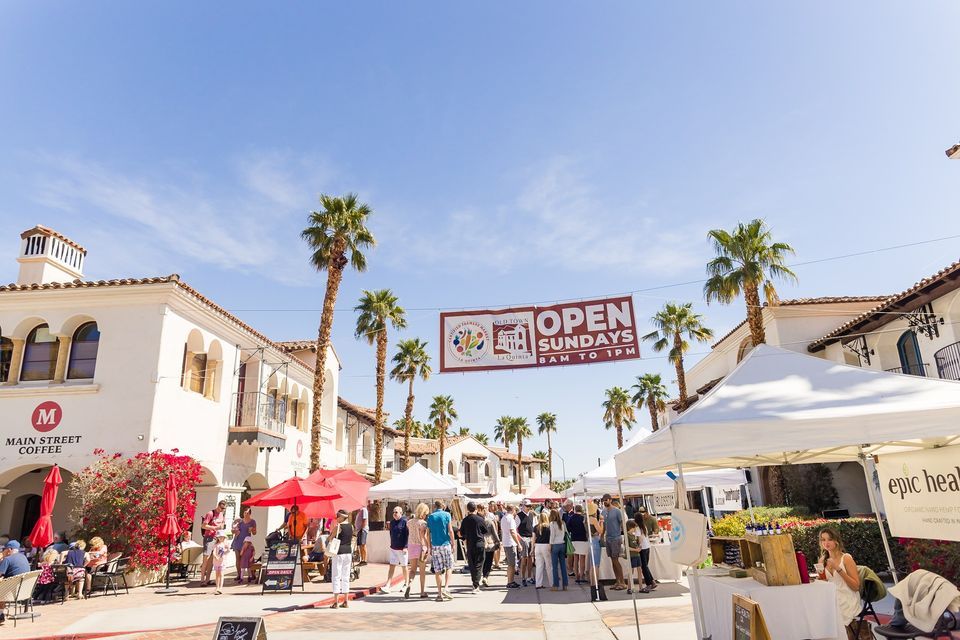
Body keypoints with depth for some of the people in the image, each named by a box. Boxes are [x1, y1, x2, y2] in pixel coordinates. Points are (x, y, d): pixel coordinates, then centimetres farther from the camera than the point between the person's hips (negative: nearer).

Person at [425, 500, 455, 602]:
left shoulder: (430, 517, 5)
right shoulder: (446, 515, -2)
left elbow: (428, 534, 6)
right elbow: (450, 531, -5)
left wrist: (430, 547, 13)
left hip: (435, 546, 2)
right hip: (446, 544, -2)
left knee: (437, 570, 5)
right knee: (448, 567, 11)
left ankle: (440, 593, 7)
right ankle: (446, 588, -3)